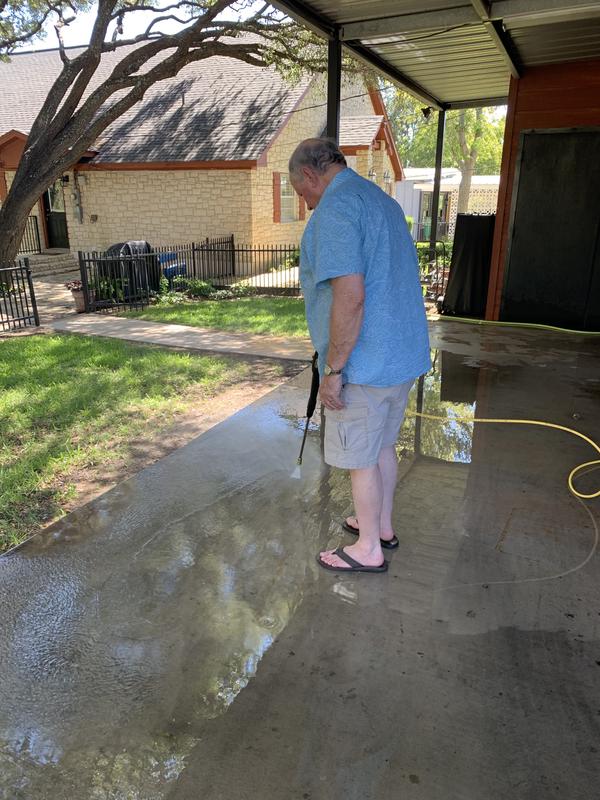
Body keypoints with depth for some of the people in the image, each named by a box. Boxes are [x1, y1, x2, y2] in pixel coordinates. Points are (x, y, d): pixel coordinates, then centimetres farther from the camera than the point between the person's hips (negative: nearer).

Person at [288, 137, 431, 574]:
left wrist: (333, 370, -20)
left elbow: (350, 297, -28)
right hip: (403, 355, 9)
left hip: (364, 363, -9)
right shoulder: (383, 199, 14)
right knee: (383, 446, 21)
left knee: (361, 458, 6)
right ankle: (382, 526, 39)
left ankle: (368, 549, 24)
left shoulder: (335, 208, -17)